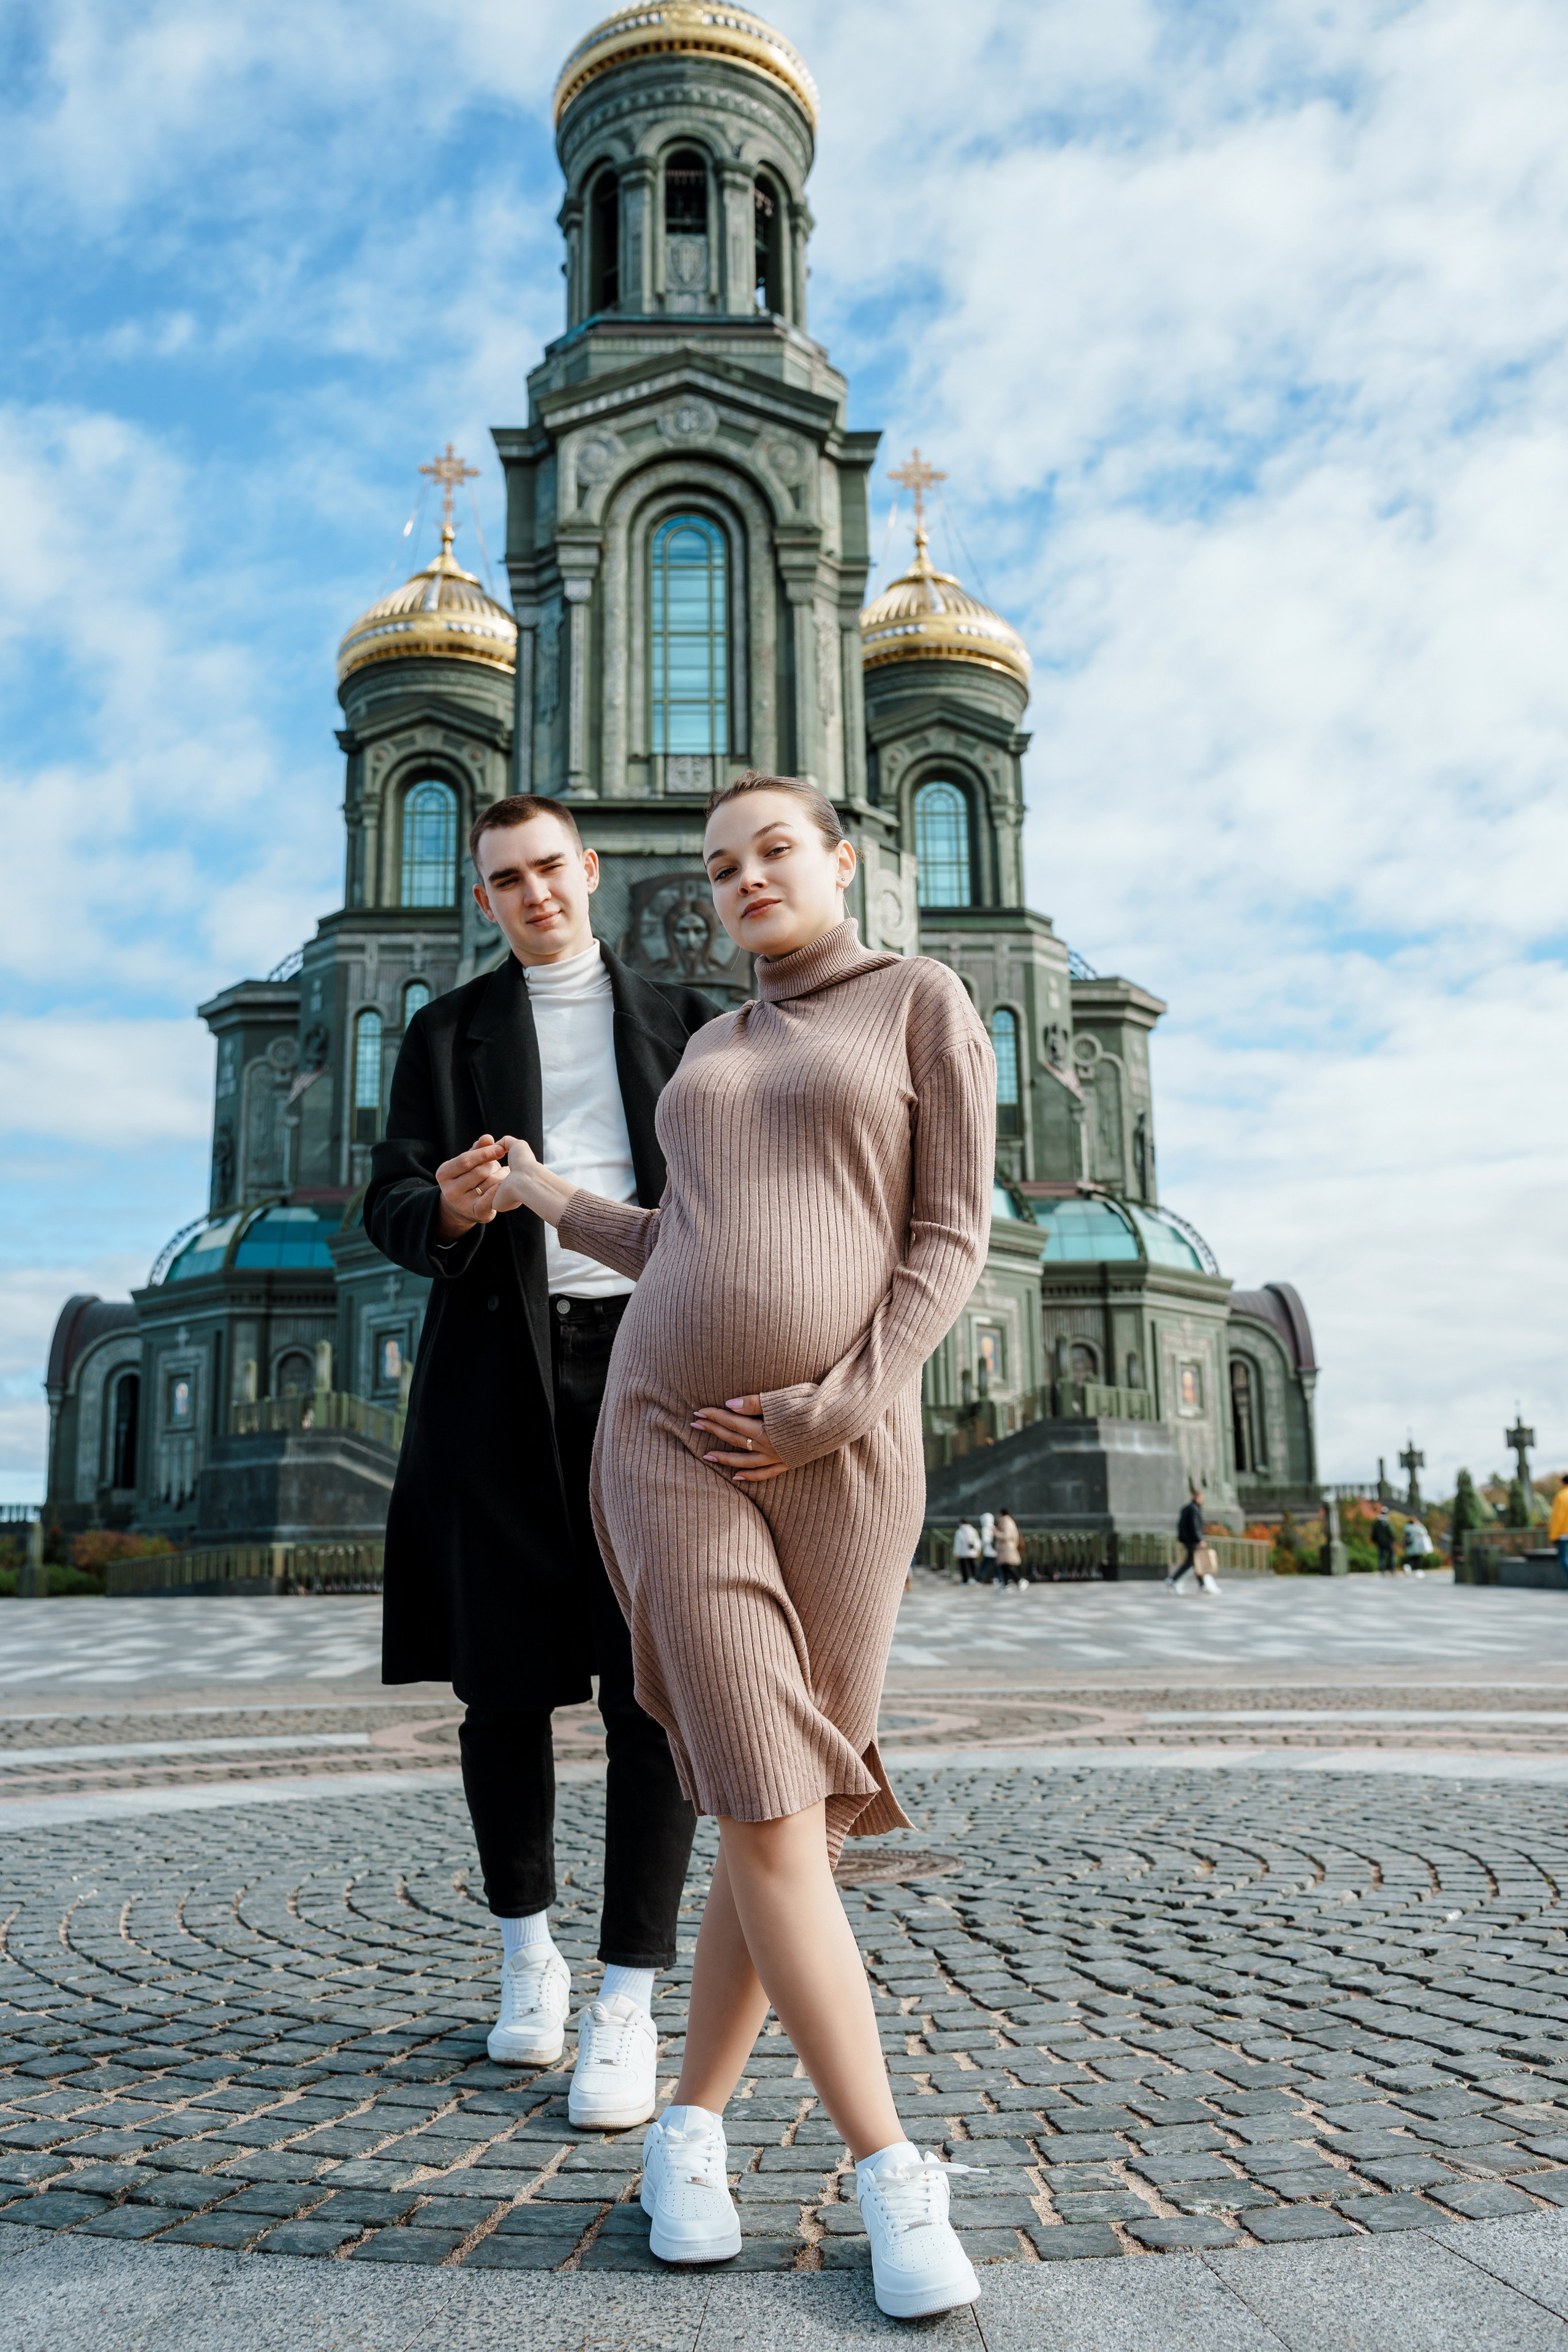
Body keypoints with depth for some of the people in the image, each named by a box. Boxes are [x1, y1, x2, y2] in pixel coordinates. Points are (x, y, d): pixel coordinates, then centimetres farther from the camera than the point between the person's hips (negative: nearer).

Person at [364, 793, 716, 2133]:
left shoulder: (679, 1024, 16)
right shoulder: (448, 1032, 15)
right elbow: (391, 1205, 5)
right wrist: (448, 1207, -19)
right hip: (505, 1370, 1)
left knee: (652, 1677, -6)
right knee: (503, 1672, 5)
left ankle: (628, 2005, 2)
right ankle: (528, 1954, 26)